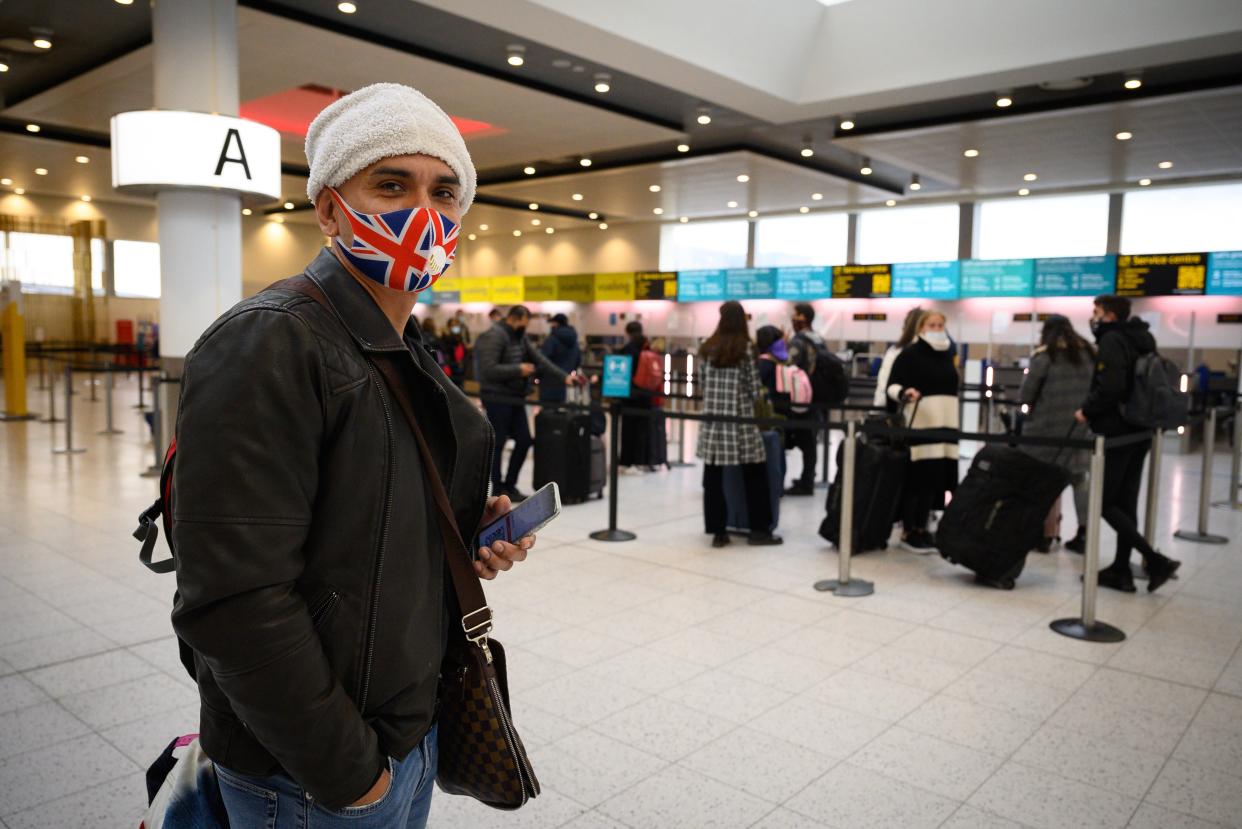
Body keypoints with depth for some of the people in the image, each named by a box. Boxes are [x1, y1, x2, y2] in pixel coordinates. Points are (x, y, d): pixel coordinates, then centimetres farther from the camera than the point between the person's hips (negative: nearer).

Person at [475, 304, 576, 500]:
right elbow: (488, 370, -24)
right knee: (497, 444, 1)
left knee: (524, 441, 8)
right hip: (497, 399, -8)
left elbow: (539, 360, 11)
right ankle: (497, 490, 13)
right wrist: (518, 370, -20)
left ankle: (509, 484, 21)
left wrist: (564, 377, 1)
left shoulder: (520, 338, 12)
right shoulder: (493, 337, -14)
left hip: (515, 398, 8)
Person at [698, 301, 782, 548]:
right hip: (739, 417, -4)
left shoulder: (708, 347, 6)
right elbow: (754, 387, -3)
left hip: (712, 416, 4)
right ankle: (758, 529, 10)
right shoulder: (745, 348, -5)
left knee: (713, 475, 5)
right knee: (754, 473, 7)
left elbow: (702, 380, 10)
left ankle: (718, 531, 8)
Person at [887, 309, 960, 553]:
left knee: (938, 477, 5)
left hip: (945, 424, 7)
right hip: (920, 423, -7)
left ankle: (922, 527, 16)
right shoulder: (910, 353, -3)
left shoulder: (946, 355, 17)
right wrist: (904, 393, -29)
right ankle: (908, 531, 1)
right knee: (919, 477, -8)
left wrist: (954, 424, 23)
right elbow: (892, 385, -7)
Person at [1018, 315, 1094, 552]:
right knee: (1079, 480, 15)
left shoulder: (1044, 356, -6)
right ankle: (1083, 532, 19)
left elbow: (1024, 397, -6)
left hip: (1048, 429, -5)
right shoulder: (1089, 354, 9)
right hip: (1082, 429, 5)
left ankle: (1047, 535, 4)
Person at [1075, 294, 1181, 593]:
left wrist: (1087, 411, -11)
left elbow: (1110, 388, -25)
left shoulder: (1111, 341, -12)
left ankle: (1155, 560, -10)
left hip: (1117, 433, -9)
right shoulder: (1140, 340, 16)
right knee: (1125, 503, 11)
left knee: (1104, 502, -3)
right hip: (1139, 431, 9)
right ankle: (1121, 570, 16)